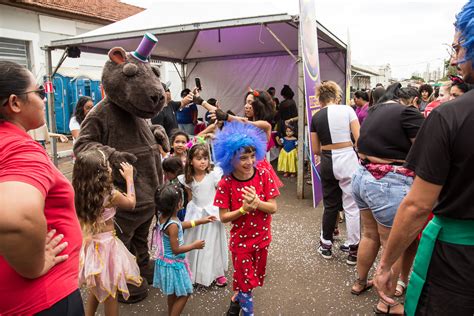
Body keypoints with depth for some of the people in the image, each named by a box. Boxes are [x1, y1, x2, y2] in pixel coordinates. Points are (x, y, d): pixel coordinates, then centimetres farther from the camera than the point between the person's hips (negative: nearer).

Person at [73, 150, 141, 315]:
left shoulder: (79, 193, -9)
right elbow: (131, 203, -2)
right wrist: (129, 177, 7)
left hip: (88, 244, 6)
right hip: (105, 245, -6)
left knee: (96, 288, 28)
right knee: (110, 292, 13)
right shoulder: (111, 195, -22)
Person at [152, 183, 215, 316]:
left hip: (165, 261, 9)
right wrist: (194, 245, -13)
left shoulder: (163, 216, -2)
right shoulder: (172, 225, -30)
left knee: (173, 292, 26)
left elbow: (180, 225, 15)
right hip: (174, 264, -9)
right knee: (184, 294, 7)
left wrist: (200, 221, 16)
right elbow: (176, 249, -25)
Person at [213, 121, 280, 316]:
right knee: (246, 280, 9)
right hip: (240, 240, -3)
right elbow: (223, 217, -14)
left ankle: (236, 298, 49)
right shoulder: (226, 183, -18)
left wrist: (257, 202, -30)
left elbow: (273, 207, -11)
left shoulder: (263, 175, -13)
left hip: (262, 237, 3)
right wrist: (244, 209, -29)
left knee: (255, 277, 21)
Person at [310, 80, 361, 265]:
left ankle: (326, 245, 27)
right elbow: (358, 139, -7)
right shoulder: (347, 110, -2)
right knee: (352, 206, 7)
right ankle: (353, 249, 14)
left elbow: (316, 150, 8)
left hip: (328, 162, 2)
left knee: (330, 204, 17)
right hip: (348, 159, -2)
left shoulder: (316, 117, 4)